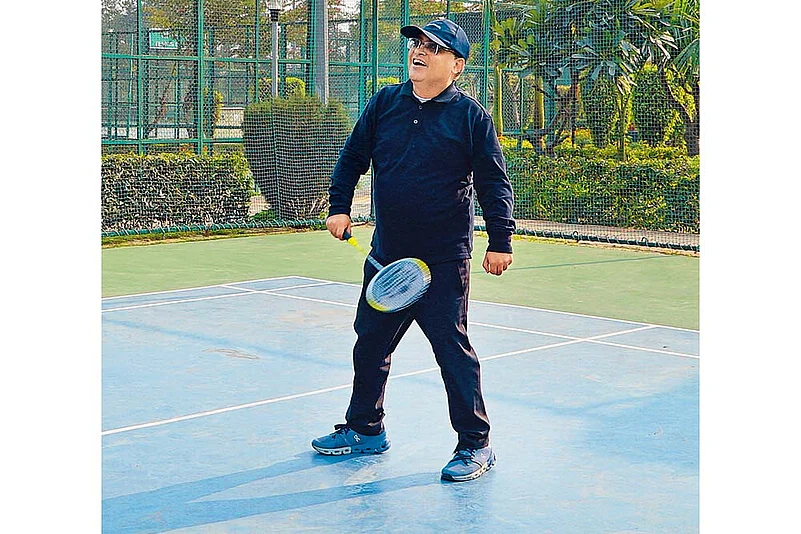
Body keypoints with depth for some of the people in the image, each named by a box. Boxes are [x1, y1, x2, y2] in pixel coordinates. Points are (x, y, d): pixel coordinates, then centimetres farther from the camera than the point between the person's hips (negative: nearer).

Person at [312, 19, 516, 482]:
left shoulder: (471, 116, -6)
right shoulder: (385, 103, 5)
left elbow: (495, 182, -6)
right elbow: (353, 156, 15)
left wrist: (501, 241, -12)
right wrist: (340, 207, 5)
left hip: (444, 261, -5)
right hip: (385, 256, 6)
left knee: (454, 350, -2)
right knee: (370, 344, 16)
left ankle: (476, 445, 11)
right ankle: (365, 429, 33)